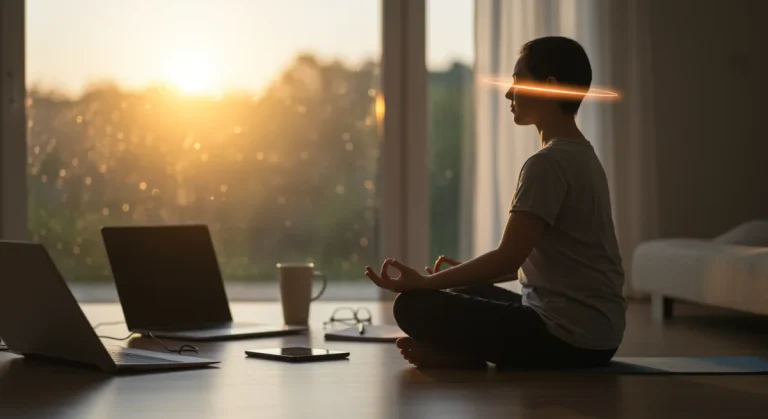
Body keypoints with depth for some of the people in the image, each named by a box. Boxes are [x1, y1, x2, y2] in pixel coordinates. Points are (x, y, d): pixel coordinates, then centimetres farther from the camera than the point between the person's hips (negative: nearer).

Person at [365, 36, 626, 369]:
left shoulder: (548, 163, -15)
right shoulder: (580, 156, 15)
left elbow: (510, 257, -20)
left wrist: (423, 282, -14)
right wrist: (464, 274, 19)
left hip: (567, 338, -10)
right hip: (596, 334, 10)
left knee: (414, 307, -14)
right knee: (470, 292, 28)